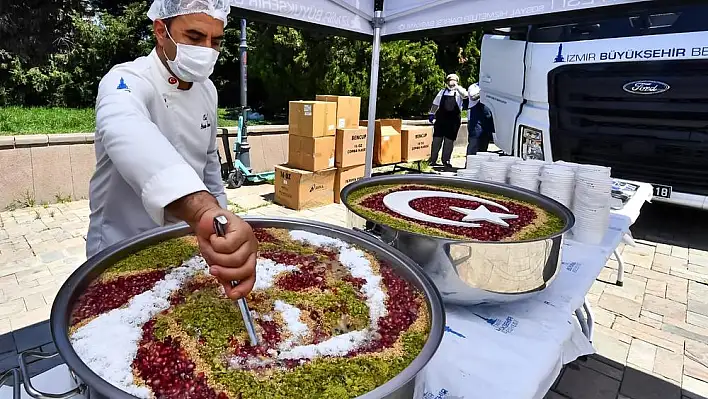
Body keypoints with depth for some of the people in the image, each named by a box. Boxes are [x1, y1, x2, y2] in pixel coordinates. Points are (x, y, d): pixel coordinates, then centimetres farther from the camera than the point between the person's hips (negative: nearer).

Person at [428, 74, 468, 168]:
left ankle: (446, 160, 14)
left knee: (449, 140, 3)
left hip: (454, 120, -2)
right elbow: (435, 104, 18)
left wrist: (457, 87, -19)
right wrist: (431, 114, 11)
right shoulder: (442, 92, 15)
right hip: (441, 118, 2)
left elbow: (465, 95, -16)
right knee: (437, 139, 4)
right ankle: (433, 159, 12)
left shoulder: (459, 92, 7)